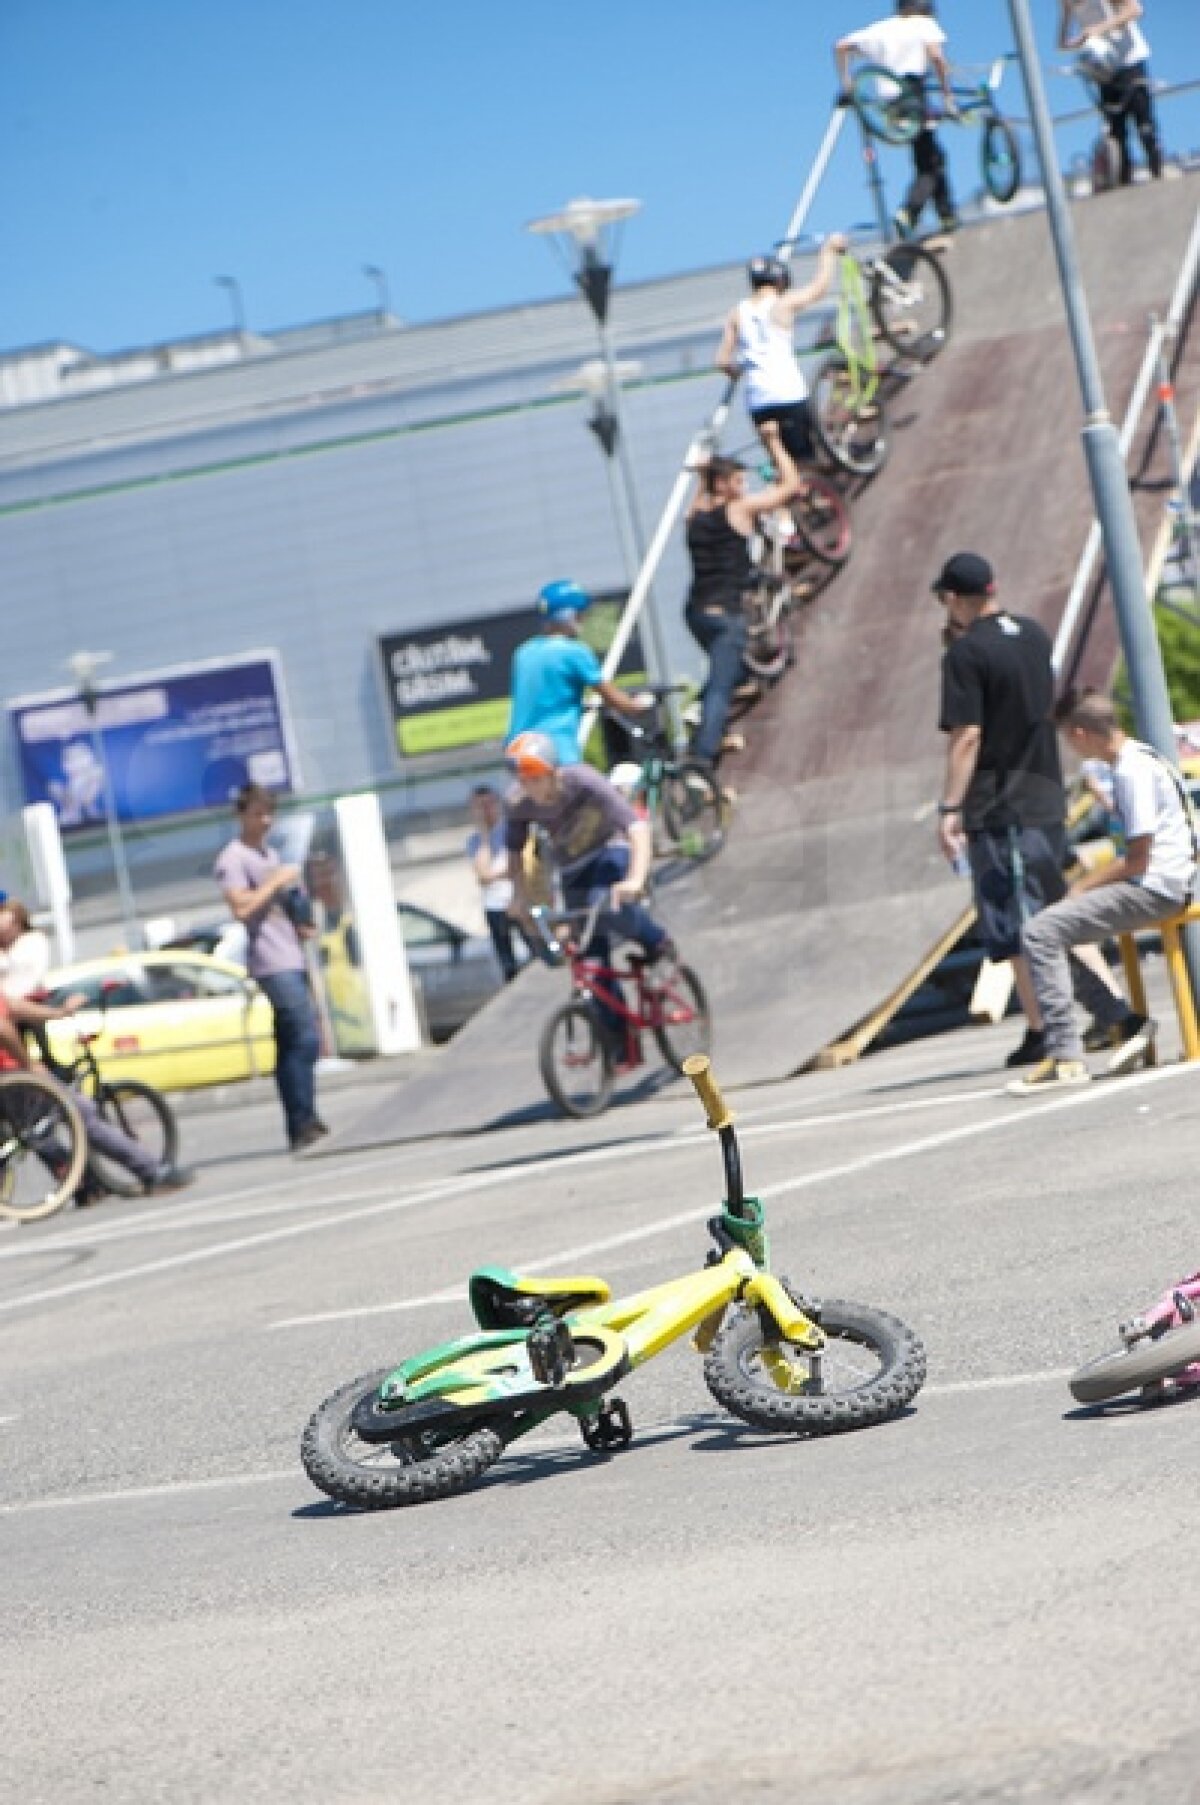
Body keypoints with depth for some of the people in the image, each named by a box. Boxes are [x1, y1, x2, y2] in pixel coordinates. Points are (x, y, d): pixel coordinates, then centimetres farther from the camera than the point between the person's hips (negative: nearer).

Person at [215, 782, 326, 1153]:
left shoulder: (270, 854, 21)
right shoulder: (233, 859, -7)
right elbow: (241, 909, -19)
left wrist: (304, 924, 14)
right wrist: (277, 881, -14)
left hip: (292, 958, 9)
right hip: (271, 964, -9)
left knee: (290, 1046, 8)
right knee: (306, 1038, -18)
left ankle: (299, 1129, 9)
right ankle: (304, 1121, -18)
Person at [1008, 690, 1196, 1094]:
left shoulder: (1133, 771, -17)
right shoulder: (1136, 760, 14)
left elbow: (1137, 860, -19)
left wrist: (1082, 887, -8)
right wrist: (1088, 880, 12)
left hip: (1155, 889, -11)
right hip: (1148, 884, 11)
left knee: (1040, 933, -20)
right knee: (1052, 933, 13)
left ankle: (1065, 1058, -23)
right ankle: (1124, 1022, 7)